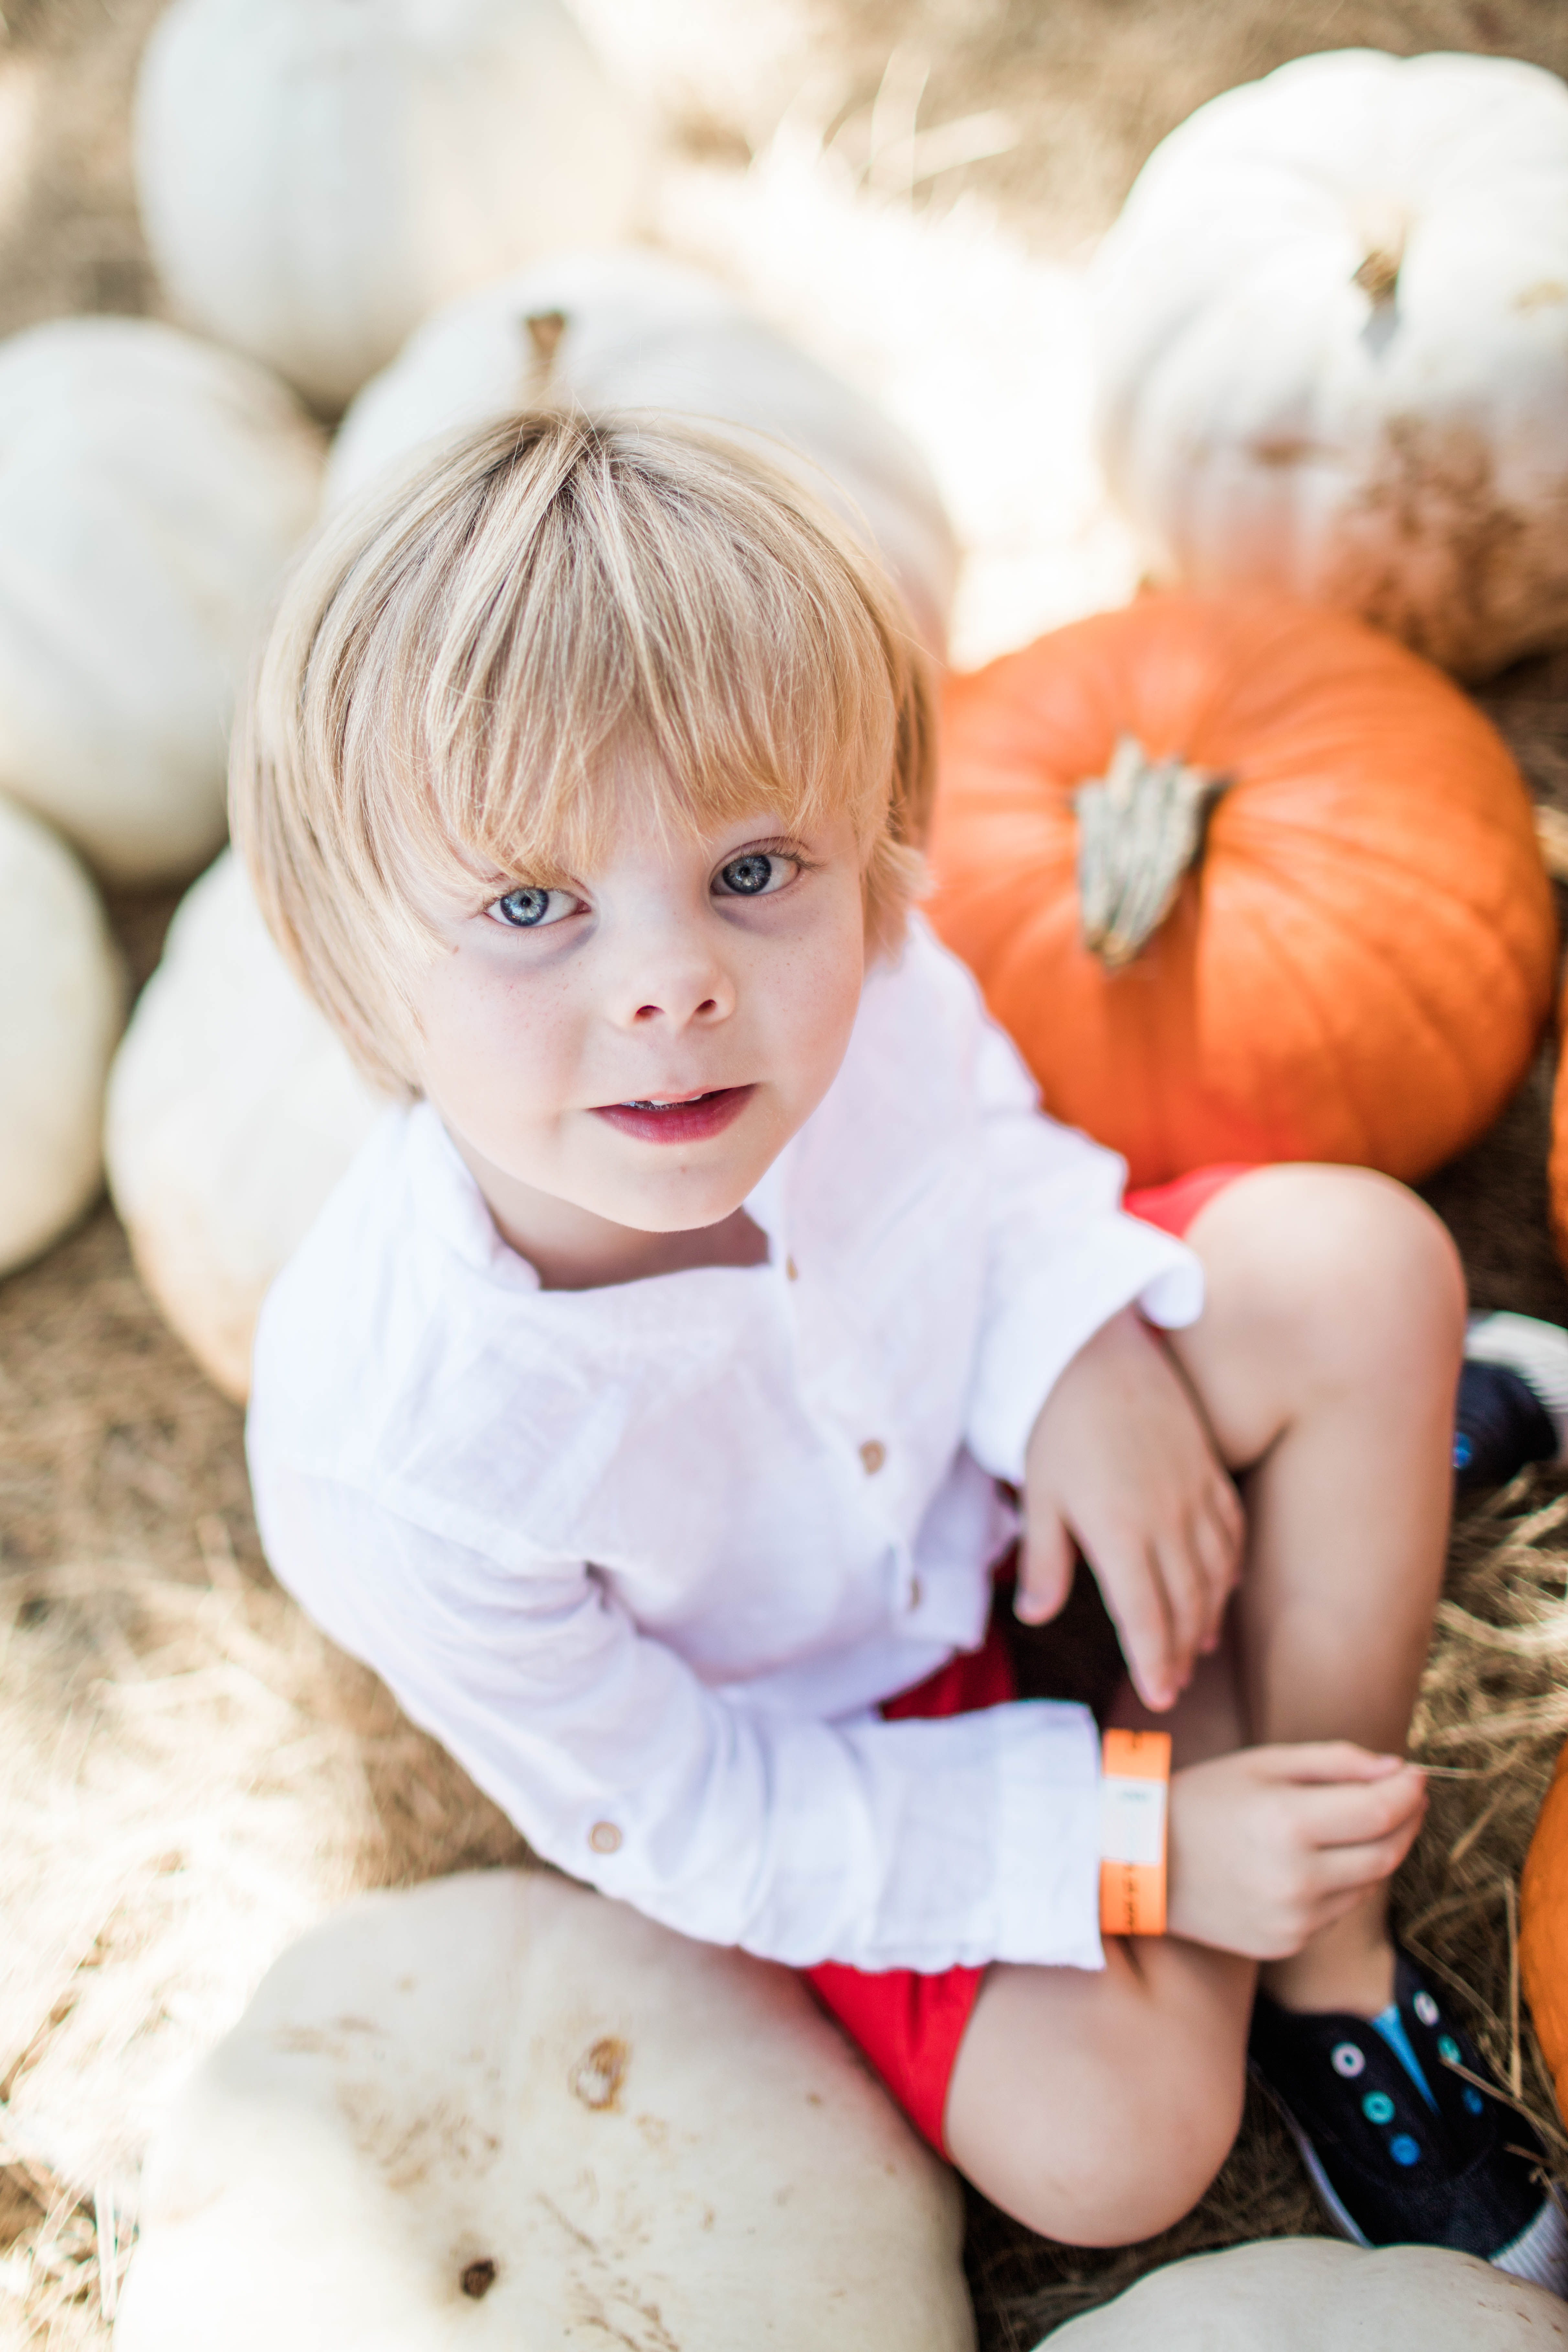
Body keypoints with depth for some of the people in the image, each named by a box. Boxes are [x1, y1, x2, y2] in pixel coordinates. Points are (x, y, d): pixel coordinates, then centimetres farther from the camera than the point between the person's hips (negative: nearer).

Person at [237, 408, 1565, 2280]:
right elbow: (673, 1821, -21)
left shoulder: (856, 990, -30)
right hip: (801, 1725, -3)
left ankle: (1324, 1946, -1)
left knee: (1357, 1263, -15)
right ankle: (1221, 1690, 13)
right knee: (1105, 2141, -17)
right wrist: (1134, 1840, -23)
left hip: (975, 1413, 4)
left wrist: (1077, 1347, -23)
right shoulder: (401, 1459, -39)